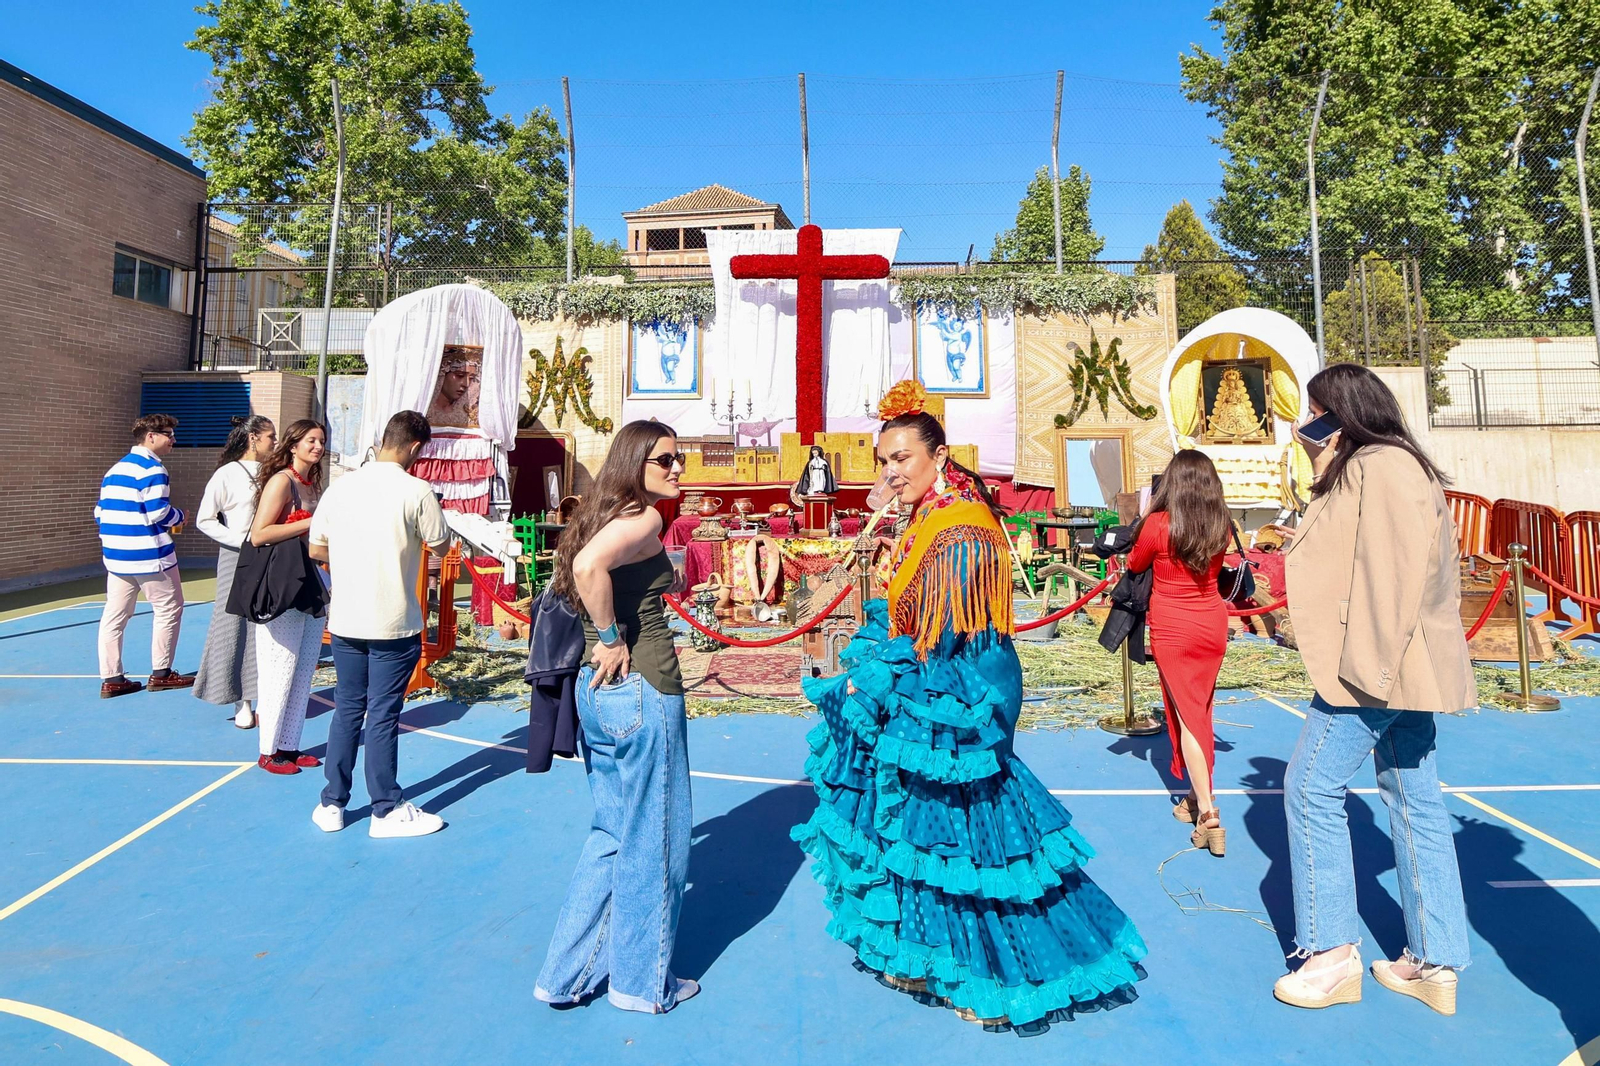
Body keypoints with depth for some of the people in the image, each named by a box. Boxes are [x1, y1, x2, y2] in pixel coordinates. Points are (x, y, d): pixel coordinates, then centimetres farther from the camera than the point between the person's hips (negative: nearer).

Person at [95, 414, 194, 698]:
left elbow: (100, 512, 14)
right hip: (149, 554, -8)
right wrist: (179, 517, -1)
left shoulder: (114, 469, 14)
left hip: (116, 554, 8)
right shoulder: (152, 468, -13)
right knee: (168, 610, 6)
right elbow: (159, 512, -20)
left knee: (115, 615, 9)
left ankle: (111, 679, 12)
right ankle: (161, 674, 12)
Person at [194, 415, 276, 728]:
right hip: (237, 559, -4)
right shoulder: (227, 474, -3)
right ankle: (242, 703, 9)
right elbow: (204, 520, -4)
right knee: (236, 628, 0)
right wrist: (241, 540, -14)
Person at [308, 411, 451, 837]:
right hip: (394, 624, -4)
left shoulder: (341, 485, 2)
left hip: (345, 620, 5)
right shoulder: (417, 491, -13)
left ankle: (332, 805, 24)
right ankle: (388, 811, 15)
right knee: (383, 715, 3)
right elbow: (441, 546, -2)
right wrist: (432, 517, 14)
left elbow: (315, 550, 7)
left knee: (346, 709, 15)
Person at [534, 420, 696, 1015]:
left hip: (599, 691, 9)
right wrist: (613, 640, -20)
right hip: (643, 690, -9)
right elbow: (589, 565, -32)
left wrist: (603, 640, 10)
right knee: (653, 841, 9)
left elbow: (570, 579, 18)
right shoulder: (644, 516, -14)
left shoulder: (606, 513, 13)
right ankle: (645, 983, 27)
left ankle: (569, 973, 31)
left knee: (613, 834, 22)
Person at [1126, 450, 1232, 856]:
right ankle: (1198, 796, 28)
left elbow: (1135, 564, 1)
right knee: (1202, 712, 16)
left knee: (1187, 716, -2)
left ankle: (1207, 813, -8)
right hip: (1212, 627, 4)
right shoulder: (1222, 525, -3)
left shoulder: (1158, 524, -16)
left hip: (1172, 631, -4)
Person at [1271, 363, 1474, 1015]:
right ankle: (1433, 961, 20)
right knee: (1414, 798, 11)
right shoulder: (1363, 470, 18)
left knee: (1311, 787, -5)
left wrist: (1367, 664, -24)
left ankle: (1332, 952, 4)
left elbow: (1394, 571, -23)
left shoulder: (1383, 466, -13)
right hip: (1399, 667, 11)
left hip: (1381, 667, -11)